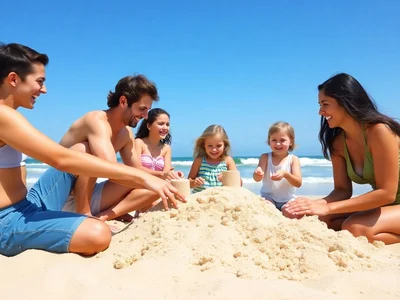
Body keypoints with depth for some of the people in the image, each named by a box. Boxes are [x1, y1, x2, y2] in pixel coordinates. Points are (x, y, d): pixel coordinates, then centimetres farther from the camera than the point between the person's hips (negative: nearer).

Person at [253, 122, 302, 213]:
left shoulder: (293, 159, -5)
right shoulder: (265, 157, -3)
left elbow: (298, 183, -14)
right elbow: (257, 179, -13)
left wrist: (286, 174, -35)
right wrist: (258, 173, -39)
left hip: (288, 200, 0)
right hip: (268, 197, 0)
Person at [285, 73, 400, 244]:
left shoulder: (379, 131, -24)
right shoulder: (338, 142, -3)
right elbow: (343, 190, -2)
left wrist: (328, 208, -29)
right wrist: (315, 204, -23)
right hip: (381, 205, 7)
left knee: (354, 229, -30)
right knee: (319, 219, -9)